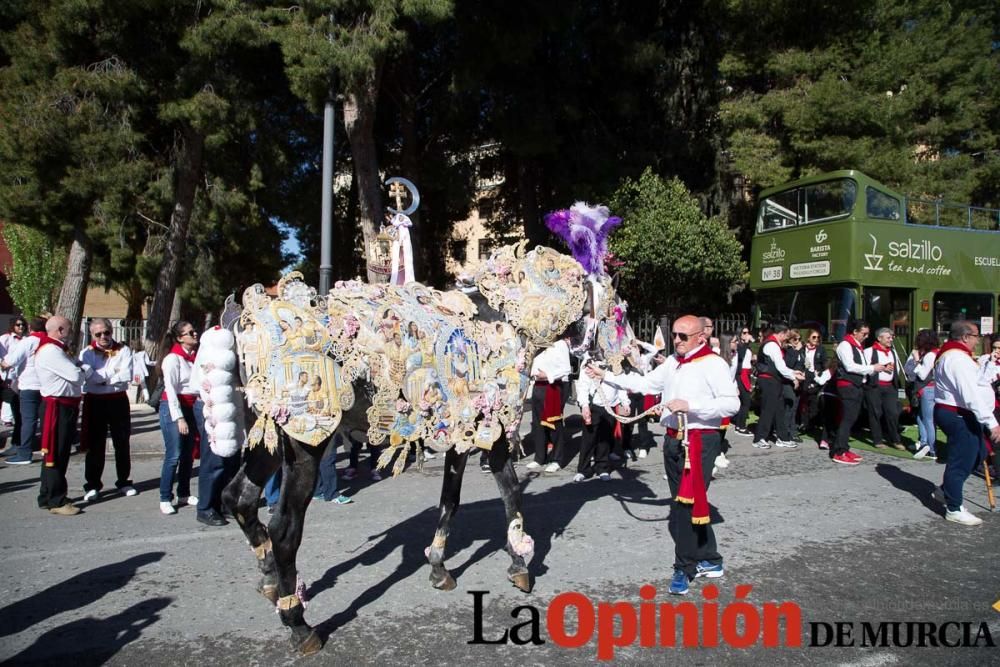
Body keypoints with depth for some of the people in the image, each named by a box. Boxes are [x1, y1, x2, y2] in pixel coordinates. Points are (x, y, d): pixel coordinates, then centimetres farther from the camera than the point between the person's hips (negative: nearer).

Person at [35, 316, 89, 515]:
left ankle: (48, 497, 26)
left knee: (61, 454, 16)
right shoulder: (50, 351, -16)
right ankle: (56, 501, 2)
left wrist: (79, 367, -2)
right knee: (55, 454, -4)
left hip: (66, 406, 10)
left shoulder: (57, 349, 19)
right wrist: (86, 369, -2)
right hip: (57, 407, -10)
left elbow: (75, 370, 17)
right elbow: (76, 376, -20)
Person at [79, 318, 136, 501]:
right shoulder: (87, 353, 2)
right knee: (95, 445, 4)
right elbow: (87, 376, -14)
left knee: (122, 443, 9)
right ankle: (92, 485, 13)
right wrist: (112, 374, -13)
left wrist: (100, 377, -10)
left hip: (118, 401, 1)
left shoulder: (123, 350, 1)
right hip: (95, 402, 0)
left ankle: (123, 481, 22)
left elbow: (126, 376, -13)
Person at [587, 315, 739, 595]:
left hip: (700, 442, -8)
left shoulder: (713, 364, -11)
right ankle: (709, 560, 30)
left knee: (687, 503, -6)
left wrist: (690, 405, -25)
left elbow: (732, 403, -19)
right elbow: (644, 383, 15)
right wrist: (605, 376, 12)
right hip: (673, 440, 8)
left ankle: (685, 567, 11)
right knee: (682, 503, 15)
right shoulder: (672, 362, 12)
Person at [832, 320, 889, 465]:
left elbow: (860, 367, 17)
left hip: (856, 385, 9)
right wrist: (872, 368, -13)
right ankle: (838, 453, -8)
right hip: (847, 386, -9)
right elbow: (850, 366, -19)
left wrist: (875, 368, 2)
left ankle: (843, 449, 18)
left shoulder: (858, 347, 19)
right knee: (847, 419, -10)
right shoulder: (845, 345, -10)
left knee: (851, 418, 11)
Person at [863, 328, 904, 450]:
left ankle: (895, 440, 10)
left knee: (893, 412, 0)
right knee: (876, 413, 1)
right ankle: (877, 440, 11)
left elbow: (896, 369, 26)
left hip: (889, 386, 5)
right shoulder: (870, 351, -7)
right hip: (874, 386, -5)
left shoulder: (892, 352, 16)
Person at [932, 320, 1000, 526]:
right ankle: (954, 509, 8)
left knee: (978, 453, 20)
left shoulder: (950, 354, 16)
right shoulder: (958, 358, -19)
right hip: (958, 416, -11)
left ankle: (946, 490, 28)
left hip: (955, 414, 11)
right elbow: (971, 394, -26)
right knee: (961, 461, -2)